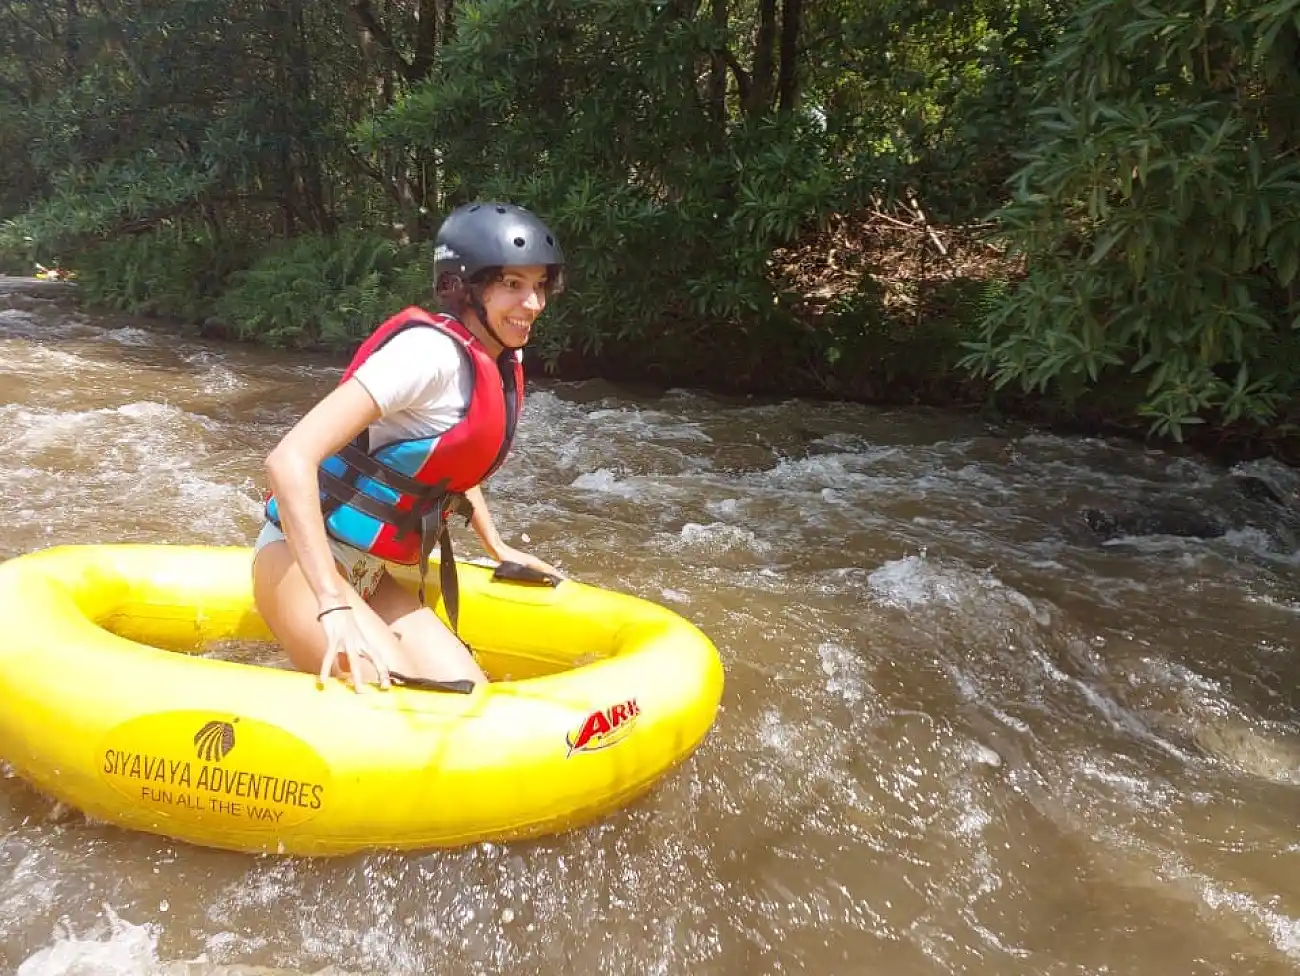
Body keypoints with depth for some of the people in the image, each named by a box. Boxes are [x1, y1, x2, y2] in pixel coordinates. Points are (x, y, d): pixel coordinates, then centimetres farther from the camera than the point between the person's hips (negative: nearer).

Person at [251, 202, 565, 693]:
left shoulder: (502, 363, 5)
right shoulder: (430, 351, -22)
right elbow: (290, 459, -30)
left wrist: (498, 548, 24)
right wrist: (336, 608, -35)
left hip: (370, 577, 9)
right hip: (304, 562, -9)